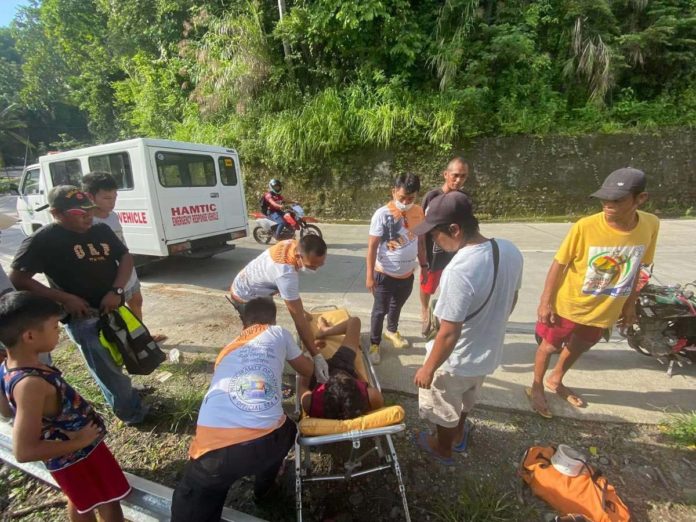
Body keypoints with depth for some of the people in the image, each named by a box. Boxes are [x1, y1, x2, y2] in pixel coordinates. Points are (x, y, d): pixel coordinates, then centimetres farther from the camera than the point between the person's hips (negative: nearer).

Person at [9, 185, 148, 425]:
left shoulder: (102, 231, 5)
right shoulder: (42, 240, -10)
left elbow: (126, 258, 4)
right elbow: (17, 279, -9)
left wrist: (116, 291, -11)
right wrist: (64, 299, -18)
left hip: (114, 309, 6)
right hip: (84, 318, -5)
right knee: (109, 370, 4)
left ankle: (126, 393, 47)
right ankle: (133, 413, 21)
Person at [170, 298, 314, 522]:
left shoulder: (228, 349, 27)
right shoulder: (278, 333, 17)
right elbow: (308, 371, 31)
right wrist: (315, 357, 55)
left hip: (214, 446, 3)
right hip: (267, 443, -2)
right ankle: (264, 488, 52)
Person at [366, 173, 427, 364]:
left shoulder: (418, 212, -3)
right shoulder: (382, 214, -19)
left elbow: (420, 241, 9)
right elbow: (372, 246, -16)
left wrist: (424, 265, 11)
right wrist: (370, 275, -16)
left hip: (407, 274, 5)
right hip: (386, 274, -5)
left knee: (397, 307, 26)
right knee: (380, 311, 11)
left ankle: (392, 331, 51)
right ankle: (374, 344, 31)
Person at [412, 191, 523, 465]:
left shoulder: (459, 271, -37)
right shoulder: (510, 250, -12)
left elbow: (449, 333, -30)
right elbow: (511, 300, 4)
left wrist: (427, 369, -15)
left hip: (456, 361, -7)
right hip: (488, 352, 7)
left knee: (445, 409, 24)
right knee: (466, 399, 34)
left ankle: (442, 449, 51)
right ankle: (458, 437, 59)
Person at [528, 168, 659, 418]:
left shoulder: (650, 225, -11)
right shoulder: (585, 227, -25)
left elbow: (635, 268, 3)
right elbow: (558, 264, -16)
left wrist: (630, 304, 11)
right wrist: (545, 302, -13)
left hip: (606, 309, 5)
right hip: (568, 305, -5)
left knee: (578, 348, 25)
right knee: (549, 346, 15)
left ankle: (555, 381, 52)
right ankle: (536, 387, 39)